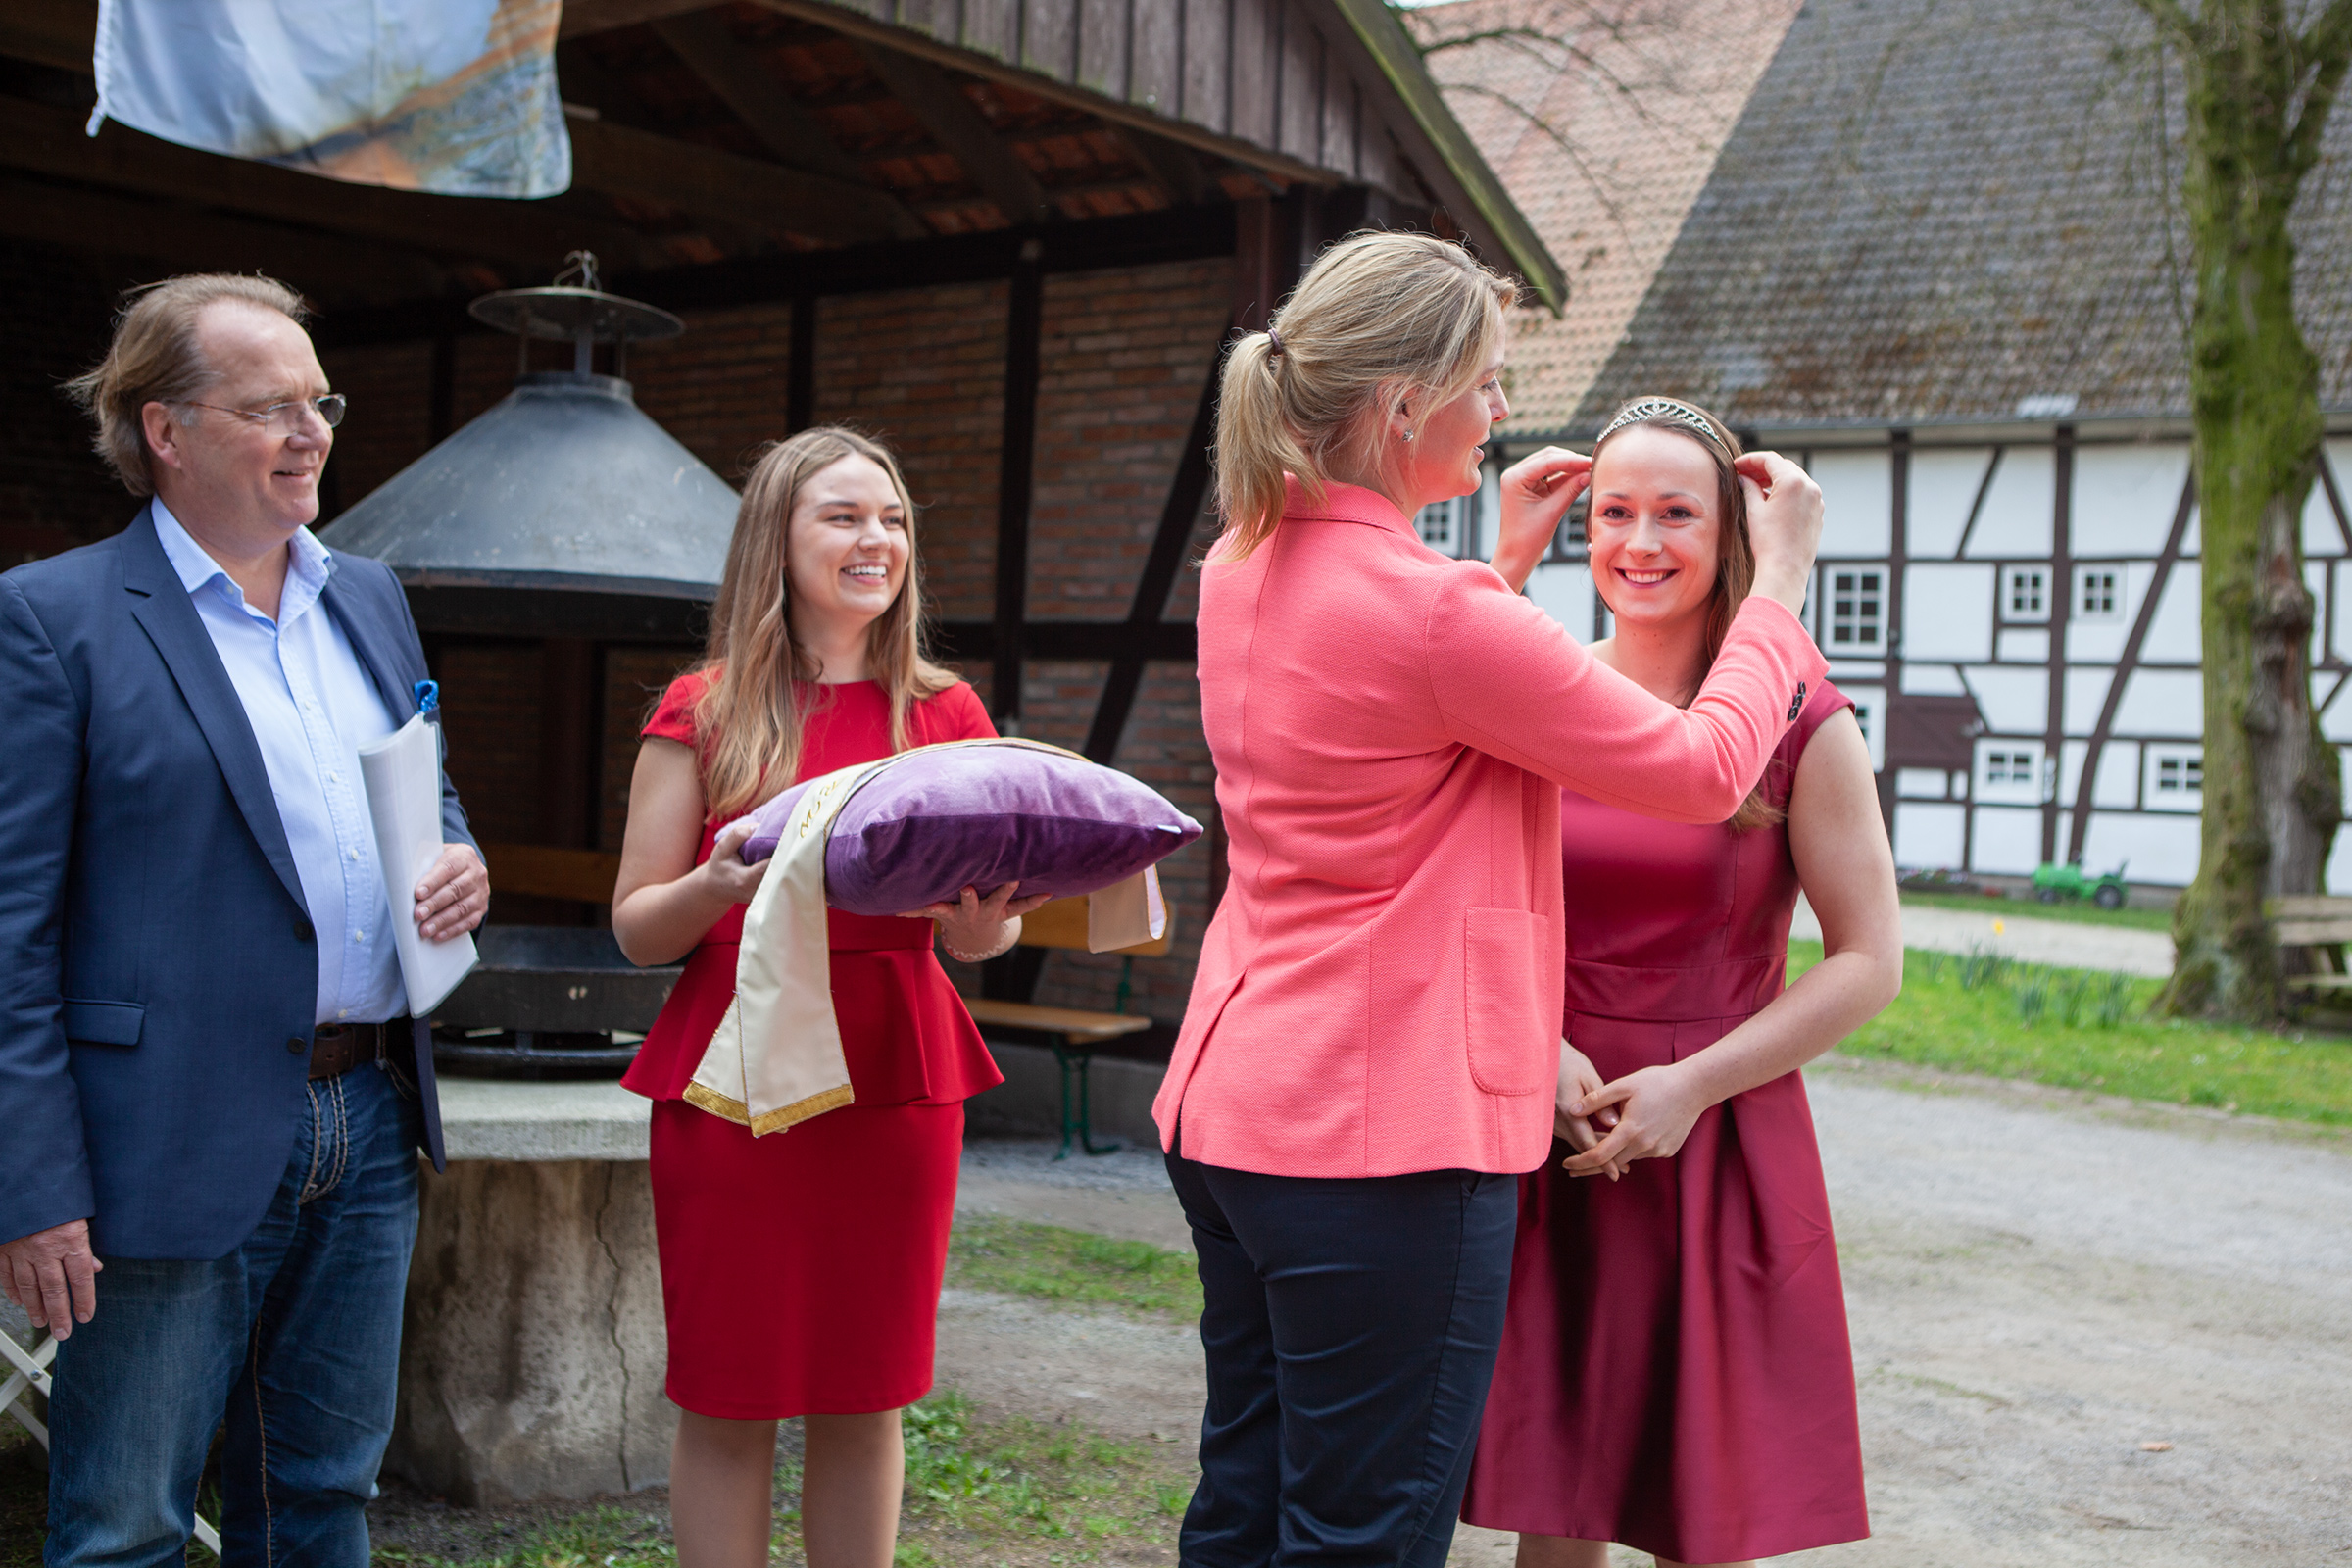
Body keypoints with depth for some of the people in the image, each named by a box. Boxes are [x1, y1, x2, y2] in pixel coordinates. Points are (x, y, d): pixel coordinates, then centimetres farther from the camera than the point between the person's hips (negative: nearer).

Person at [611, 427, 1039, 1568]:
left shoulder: (946, 717, 8)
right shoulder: (704, 714, 2)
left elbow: (989, 927, 9)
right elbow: (636, 928, 3)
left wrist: (982, 924, -15)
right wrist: (716, 886, -18)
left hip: (895, 1079, 2)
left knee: (866, 1400, 9)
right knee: (726, 1403, 4)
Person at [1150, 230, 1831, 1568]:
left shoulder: (1244, 572, 7)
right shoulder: (1433, 611, -20)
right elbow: (1703, 768, -10)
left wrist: (1501, 568, 23)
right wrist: (1783, 579, 4)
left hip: (1230, 1105, 9)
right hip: (1382, 1130, -9)